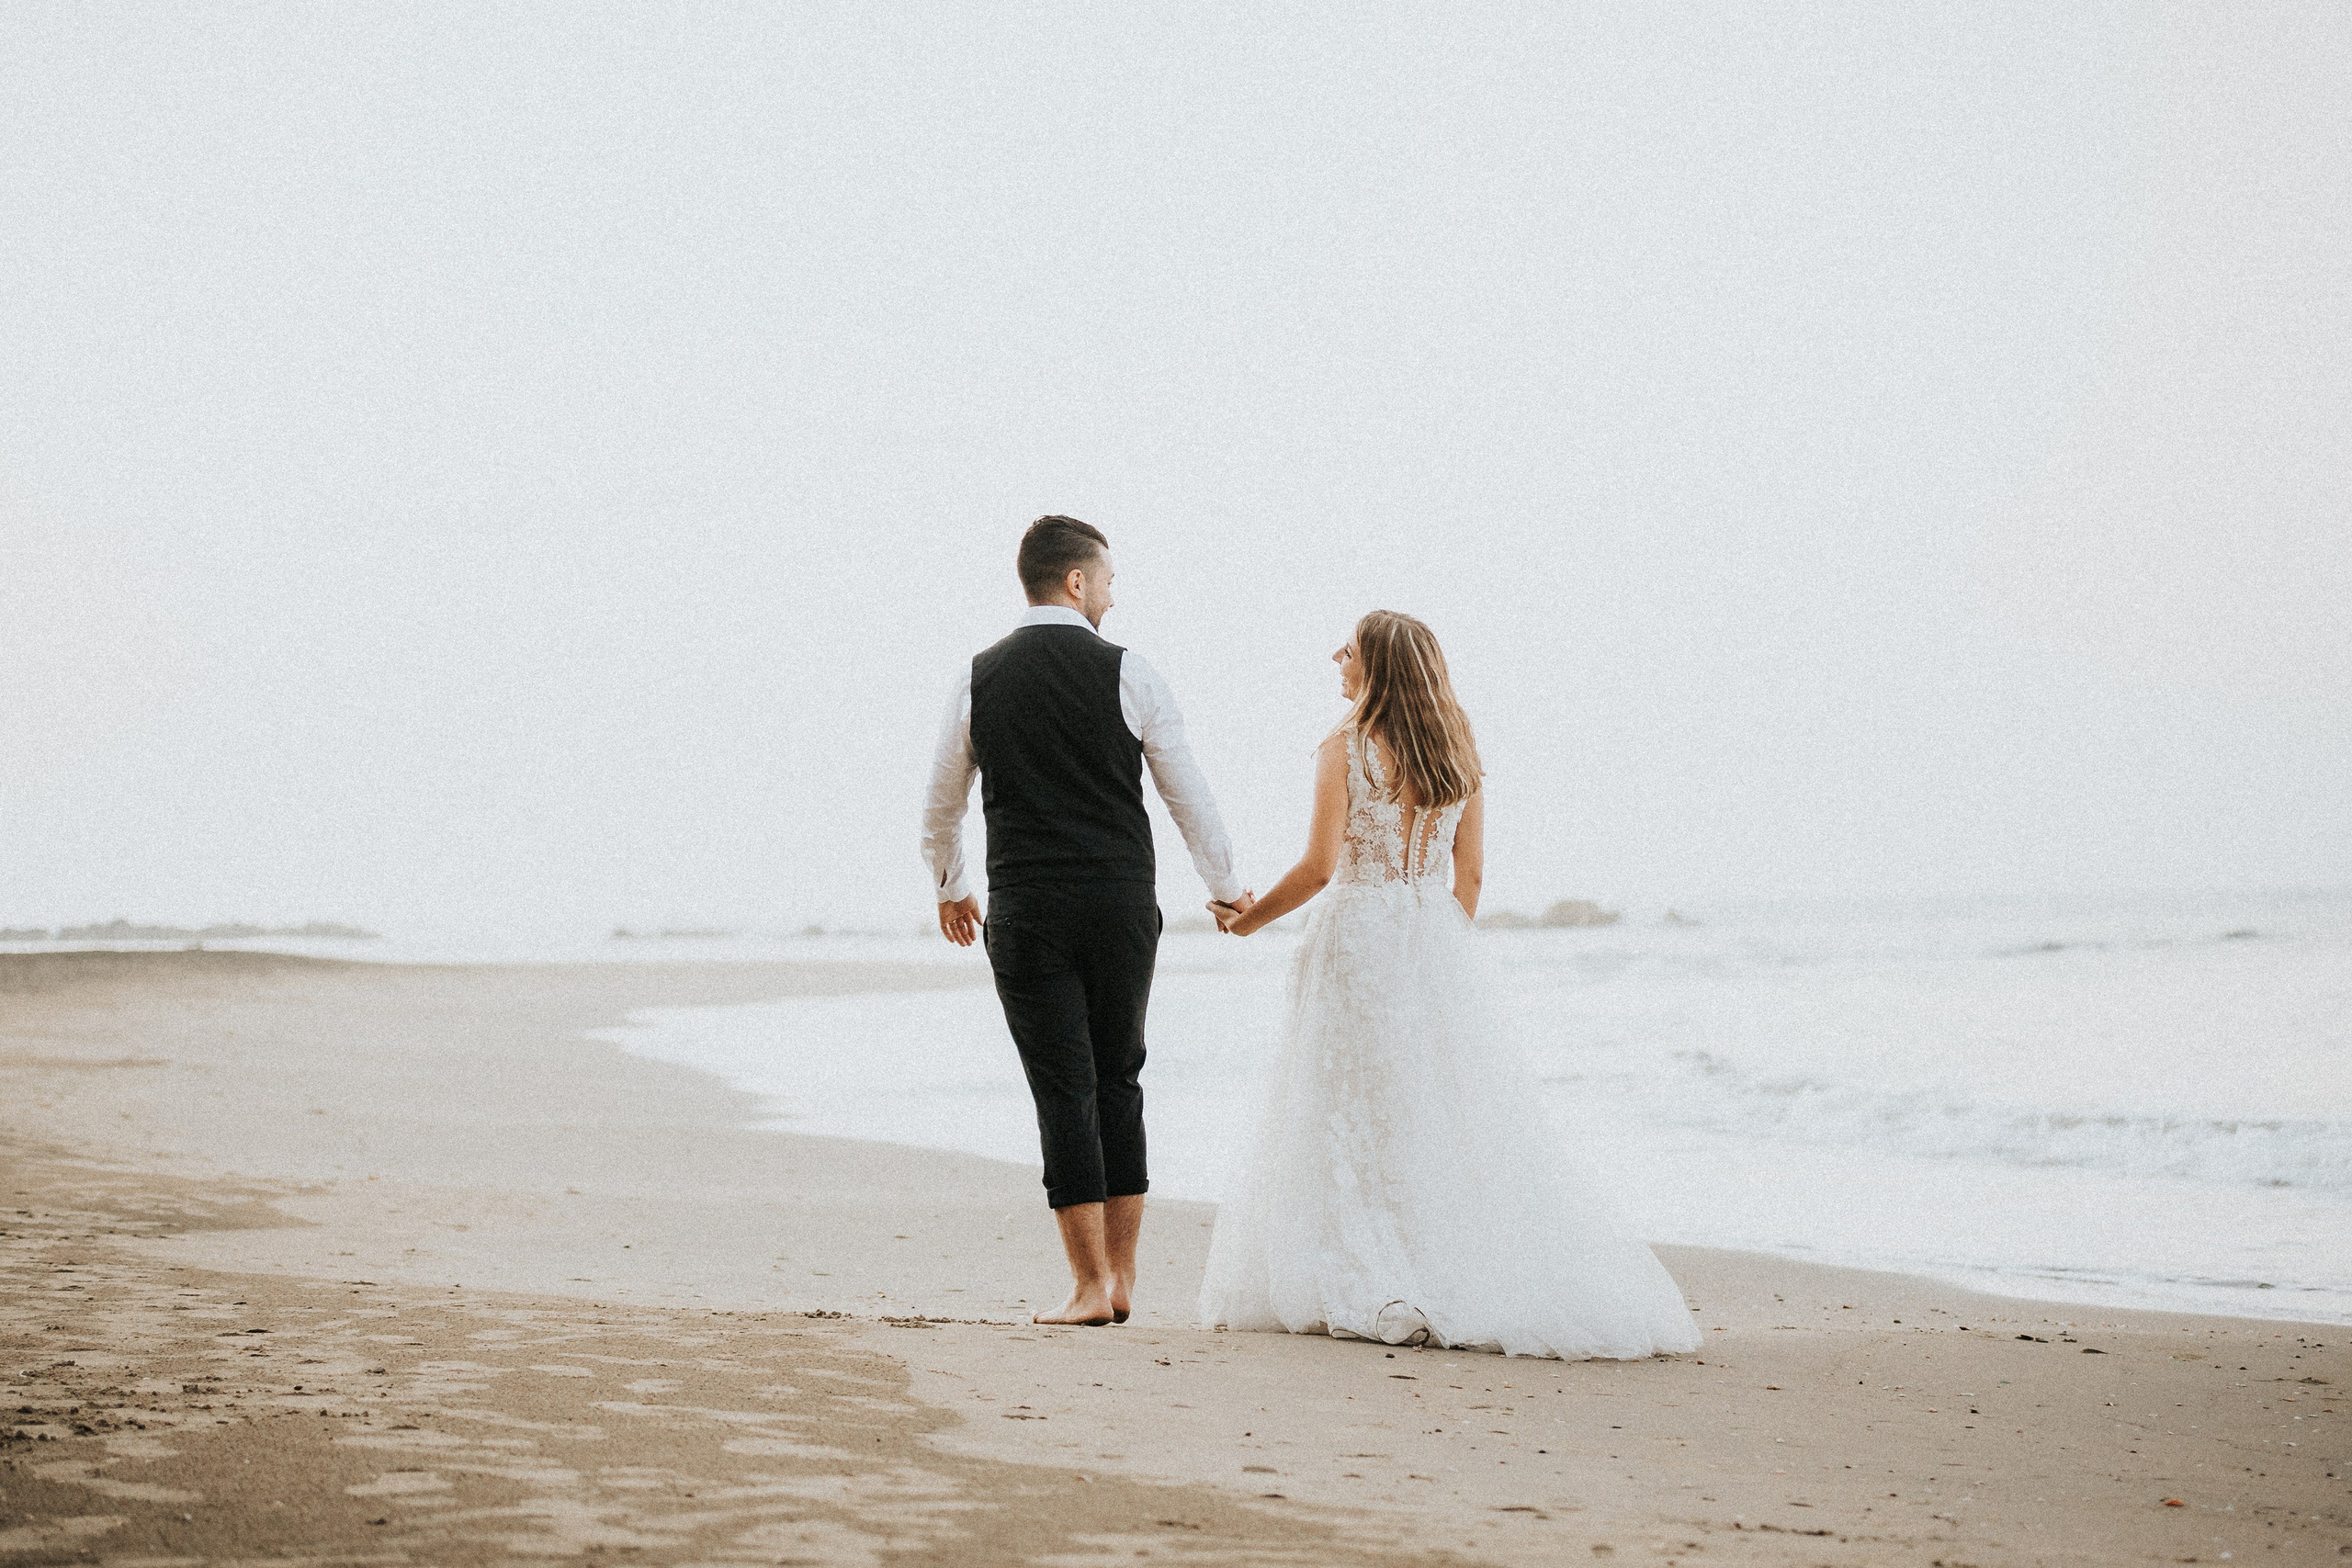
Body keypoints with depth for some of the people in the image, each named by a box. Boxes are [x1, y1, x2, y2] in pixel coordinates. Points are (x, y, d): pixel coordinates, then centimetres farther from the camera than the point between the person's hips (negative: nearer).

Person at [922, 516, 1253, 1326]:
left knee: (1063, 1088, 1)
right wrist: (1226, 888, 18)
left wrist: (949, 890, 31)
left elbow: (940, 809, 13)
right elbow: (1188, 794, 3)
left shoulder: (979, 678, 3)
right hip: (1123, 902, 0)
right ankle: (1121, 1277, 15)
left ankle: (1091, 1287, -2)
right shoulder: (1128, 673, -2)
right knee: (1119, 1082, 12)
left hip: (1026, 909, 0)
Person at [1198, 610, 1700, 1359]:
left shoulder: (1345, 750, -9)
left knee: (1355, 1121, 0)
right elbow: (1469, 872, 8)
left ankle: (1371, 1294, -3)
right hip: (1437, 947, 5)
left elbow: (1320, 866, -14)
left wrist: (1250, 917, 0)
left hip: (1357, 941, -5)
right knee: (1457, 1115, 8)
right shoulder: (1459, 755, 7)